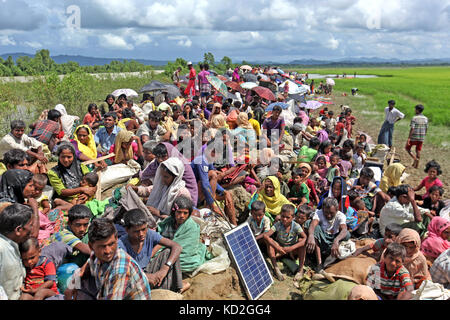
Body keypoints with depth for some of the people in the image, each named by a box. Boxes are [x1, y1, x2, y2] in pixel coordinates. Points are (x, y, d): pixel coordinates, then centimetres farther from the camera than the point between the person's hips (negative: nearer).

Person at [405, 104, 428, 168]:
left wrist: (409, 138, -19)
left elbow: (412, 129, -19)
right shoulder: (425, 118, 4)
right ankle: (416, 165, 14)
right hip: (421, 138, 5)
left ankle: (415, 158, -6)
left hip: (414, 137, -5)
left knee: (407, 148, 12)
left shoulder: (414, 118, -14)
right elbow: (426, 129, 9)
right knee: (418, 151, 11)